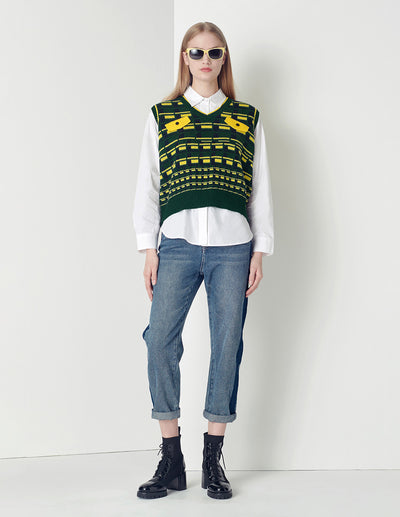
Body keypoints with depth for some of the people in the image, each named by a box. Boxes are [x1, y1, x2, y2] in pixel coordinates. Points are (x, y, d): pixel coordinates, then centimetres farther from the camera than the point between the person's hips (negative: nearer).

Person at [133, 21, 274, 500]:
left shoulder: (247, 118, 13)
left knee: (227, 345, 0)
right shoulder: (162, 115, 12)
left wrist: (260, 251, 5)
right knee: (160, 341, -11)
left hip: (232, 248, 1)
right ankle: (171, 461, 1)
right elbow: (147, 184, 10)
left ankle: (213, 461, 11)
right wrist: (149, 249, 2)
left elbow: (261, 189, 12)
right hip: (178, 244, 0)